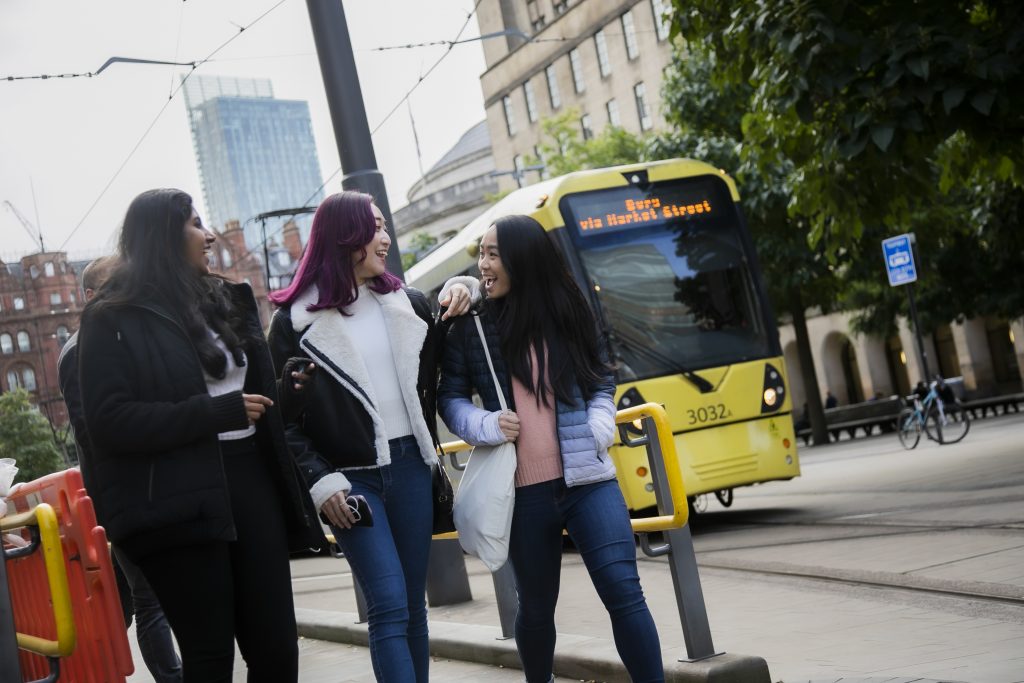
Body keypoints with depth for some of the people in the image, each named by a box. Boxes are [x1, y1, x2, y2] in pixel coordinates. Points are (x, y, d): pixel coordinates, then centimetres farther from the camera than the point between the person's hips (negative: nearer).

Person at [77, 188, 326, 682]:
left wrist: (290, 387, 4)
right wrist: (220, 412, -16)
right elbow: (109, 421, -14)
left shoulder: (224, 299, 17)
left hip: (250, 481, 6)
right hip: (178, 504, -5)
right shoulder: (114, 318, -3)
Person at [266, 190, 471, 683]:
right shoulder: (296, 320, -3)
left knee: (413, 605, 8)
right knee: (389, 606, -13)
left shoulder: (407, 304, 10)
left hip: (409, 466, 5)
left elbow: (433, 380, 17)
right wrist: (319, 481, -13)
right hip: (351, 477, -5)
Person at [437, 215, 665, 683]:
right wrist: (487, 425, -13)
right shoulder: (471, 327, 0)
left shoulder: (568, 314, 4)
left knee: (623, 591, -8)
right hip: (523, 492, 0)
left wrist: (598, 429, -4)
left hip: (586, 480, 0)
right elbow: (450, 398, 7)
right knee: (536, 607, 14)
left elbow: (603, 382, 14)